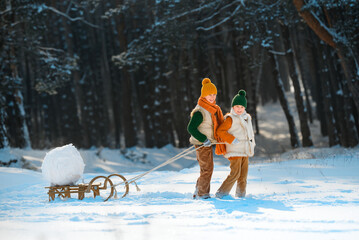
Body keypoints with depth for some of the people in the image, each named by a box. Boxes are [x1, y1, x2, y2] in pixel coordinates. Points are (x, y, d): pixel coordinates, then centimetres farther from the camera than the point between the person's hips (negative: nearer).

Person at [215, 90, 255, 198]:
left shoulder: (247, 118, 15)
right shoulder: (230, 119, -9)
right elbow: (220, 131, -15)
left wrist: (252, 144, 21)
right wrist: (232, 140, -19)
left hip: (245, 151, 8)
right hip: (234, 151, -8)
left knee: (243, 174, 7)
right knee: (235, 173, -15)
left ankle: (240, 195, 15)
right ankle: (221, 193, -9)